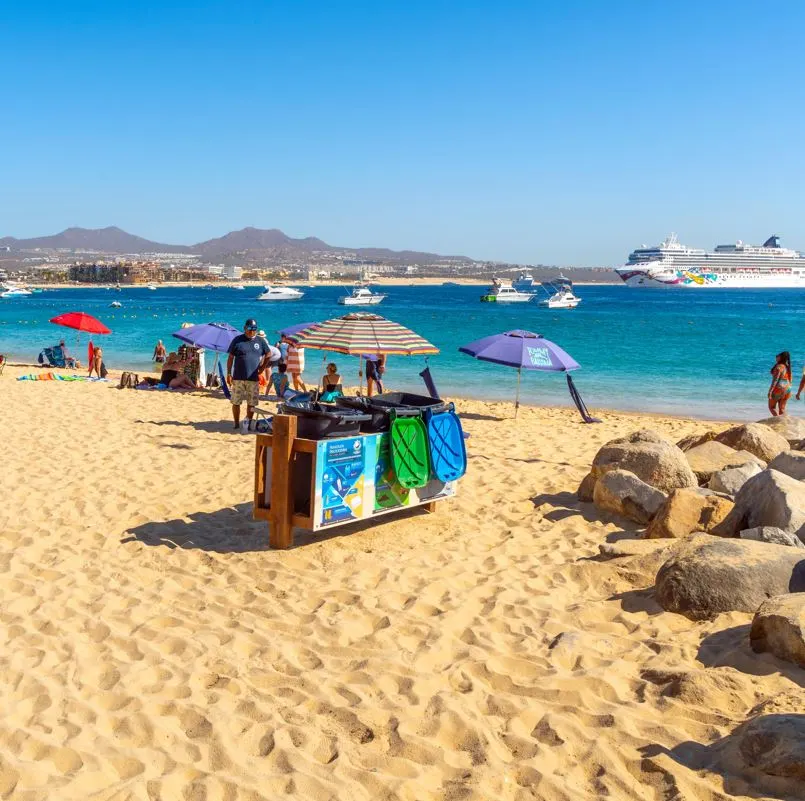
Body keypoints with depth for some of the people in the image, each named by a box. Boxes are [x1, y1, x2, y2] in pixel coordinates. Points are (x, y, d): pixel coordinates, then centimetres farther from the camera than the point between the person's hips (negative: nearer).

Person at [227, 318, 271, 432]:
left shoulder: (261, 341, 7)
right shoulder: (237, 340, 3)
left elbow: (268, 355, 18)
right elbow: (230, 358, 4)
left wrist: (262, 368, 8)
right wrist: (229, 374, -2)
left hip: (253, 379, 1)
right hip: (238, 378, -1)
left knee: (251, 404, 1)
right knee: (236, 402, 1)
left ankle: (248, 424, 10)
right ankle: (236, 425, 11)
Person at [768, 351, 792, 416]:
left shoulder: (779, 366, -14)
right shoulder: (788, 367, 11)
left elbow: (775, 379, -19)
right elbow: (790, 380, 14)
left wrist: (770, 390, -19)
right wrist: (789, 392, 21)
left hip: (779, 388, -8)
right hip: (787, 389, 8)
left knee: (771, 407, 4)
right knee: (782, 408, 9)